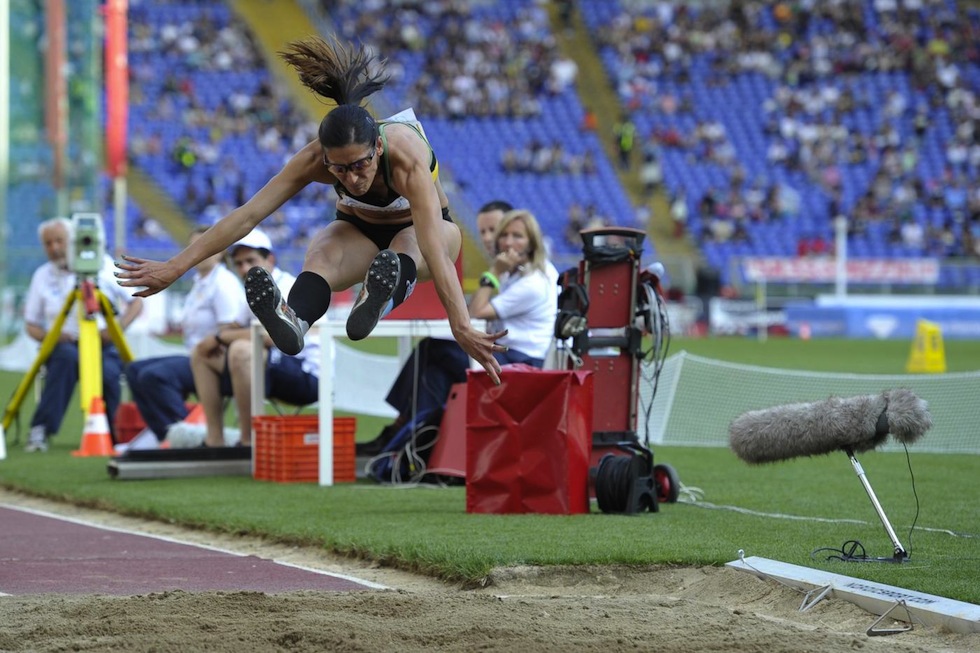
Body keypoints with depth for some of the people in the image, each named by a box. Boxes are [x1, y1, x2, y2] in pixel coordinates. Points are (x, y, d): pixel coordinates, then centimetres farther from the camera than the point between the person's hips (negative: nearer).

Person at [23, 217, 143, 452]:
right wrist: (49, 336, -11)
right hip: (63, 344, 1)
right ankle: (40, 430, -38)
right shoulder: (42, 276, 9)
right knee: (66, 356, -37)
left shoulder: (104, 266, 3)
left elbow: (136, 302, 6)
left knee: (107, 371, -36)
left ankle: (107, 433, -11)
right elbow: (32, 325, 11)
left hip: (103, 344, -1)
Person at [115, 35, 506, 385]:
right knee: (322, 256, -35)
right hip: (359, 230, 2)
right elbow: (247, 215, -27)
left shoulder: (407, 157, -38)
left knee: (407, 247, -41)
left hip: (418, 229, -2)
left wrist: (461, 328, -57)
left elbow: (434, 247, -48)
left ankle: (379, 303, -75)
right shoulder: (314, 160, -28)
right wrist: (174, 268, -30)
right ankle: (293, 320, -69)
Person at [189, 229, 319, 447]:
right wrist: (214, 340, 1)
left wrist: (221, 338, -19)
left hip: (308, 377, -10)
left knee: (241, 350, -35)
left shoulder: (288, 288, -15)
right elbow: (236, 328, 27)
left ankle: (249, 441, -26)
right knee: (201, 354, 11)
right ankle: (215, 440, 4)